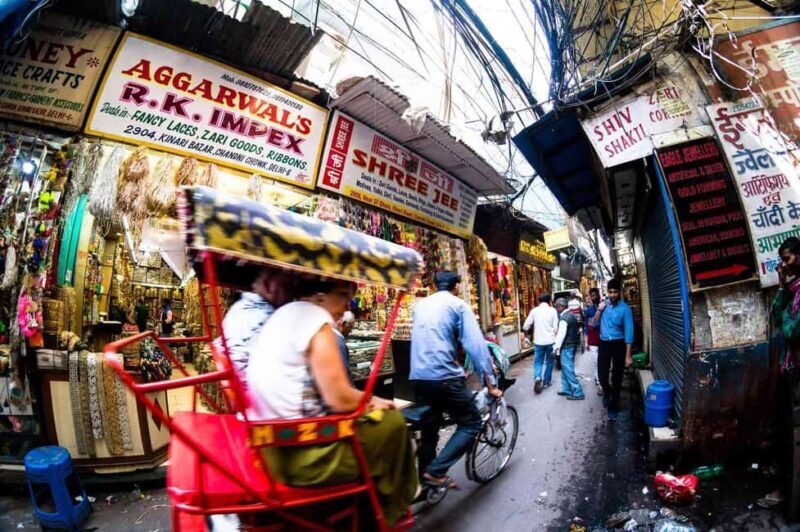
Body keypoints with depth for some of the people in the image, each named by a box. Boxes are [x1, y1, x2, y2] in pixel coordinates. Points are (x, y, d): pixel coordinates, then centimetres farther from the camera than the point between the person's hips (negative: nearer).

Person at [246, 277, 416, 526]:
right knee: (392, 421, 6)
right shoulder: (315, 317, -17)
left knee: (368, 414, 23)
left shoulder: (281, 315, 11)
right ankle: (385, 513, 28)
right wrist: (371, 401, 2)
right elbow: (340, 399, -18)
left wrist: (362, 401, 13)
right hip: (301, 452, -9)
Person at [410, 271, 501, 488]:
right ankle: (436, 470, -2)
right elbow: (476, 344, -8)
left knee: (428, 430, 19)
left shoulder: (421, 304, 17)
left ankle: (425, 478, 27)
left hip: (418, 377, 7)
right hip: (444, 376, -6)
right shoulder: (458, 305, -1)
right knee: (471, 424, 8)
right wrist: (491, 382, -5)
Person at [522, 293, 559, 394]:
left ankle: (537, 377, -17)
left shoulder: (534, 310, -2)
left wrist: (526, 330, 20)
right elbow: (555, 327, -5)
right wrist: (553, 335, 12)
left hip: (538, 341, 0)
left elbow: (526, 326, -1)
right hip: (550, 340, 0)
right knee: (549, 362, 15)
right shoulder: (552, 310, -4)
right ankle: (546, 382, 20)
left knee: (538, 361, 7)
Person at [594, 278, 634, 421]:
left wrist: (628, 355, -12)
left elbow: (629, 331, -10)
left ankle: (613, 407, 20)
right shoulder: (604, 304, 3)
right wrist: (599, 310, -11)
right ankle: (607, 391, 36)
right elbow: (595, 324, 7)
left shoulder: (625, 308, -10)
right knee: (602, 375, 2)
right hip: (604, 343, 3)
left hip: (618, 344, -3)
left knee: (617, 378, 5)